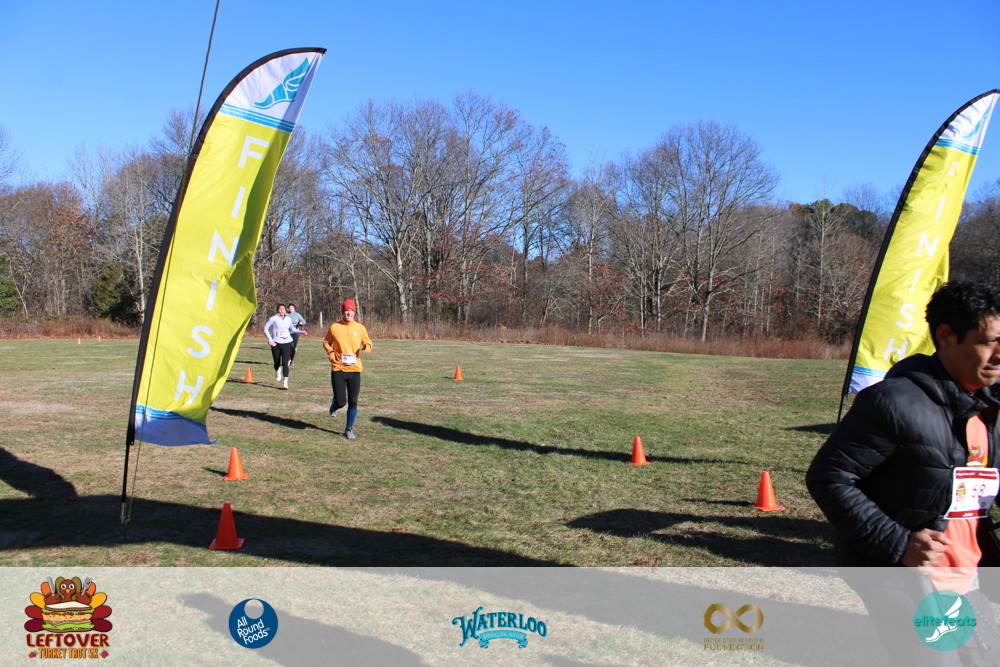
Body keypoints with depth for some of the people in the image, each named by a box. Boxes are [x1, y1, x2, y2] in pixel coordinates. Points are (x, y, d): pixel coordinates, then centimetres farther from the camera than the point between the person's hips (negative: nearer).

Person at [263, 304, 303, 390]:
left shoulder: (288, 319, 10)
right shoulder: (274, 319, -2)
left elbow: (292, 329, 24)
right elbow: (265, 329, 0)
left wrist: (301, 332, 12)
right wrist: (270, 339, -11)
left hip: (287, 343, 1)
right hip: (276, 343, -1)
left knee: (285, 362, -11)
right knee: (277, 363, 8)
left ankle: (285, 382, -12)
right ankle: (277, 372, 45)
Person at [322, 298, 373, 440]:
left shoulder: (360, 328, 4)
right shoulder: (334, 327, 1)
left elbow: (368, 342, 15)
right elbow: (326, 342, 14)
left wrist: (367, 347, -8)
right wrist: (330, 352, -5)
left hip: (355, 370, 1)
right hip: (338, 369, -1)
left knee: (353, 402, 3)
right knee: (341, 402, -6)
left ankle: (349, 429, 21)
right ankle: (335, 405, 33)